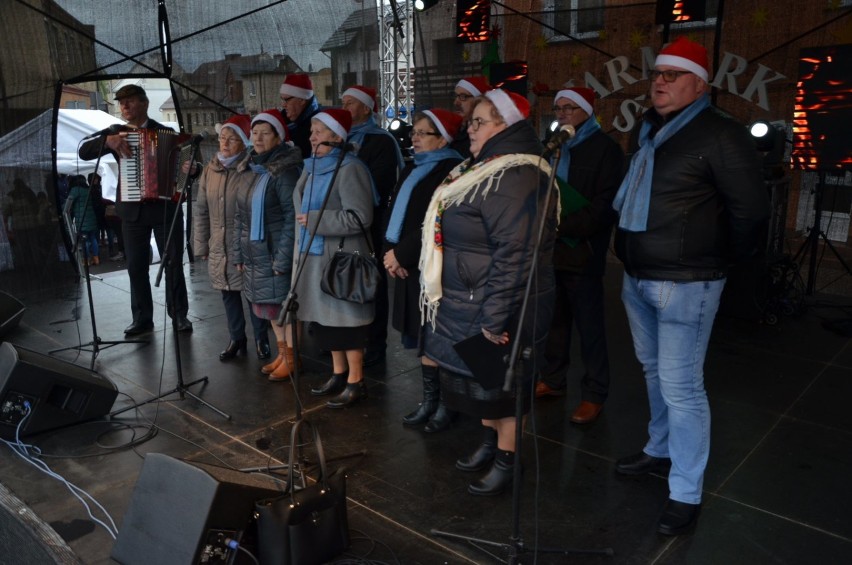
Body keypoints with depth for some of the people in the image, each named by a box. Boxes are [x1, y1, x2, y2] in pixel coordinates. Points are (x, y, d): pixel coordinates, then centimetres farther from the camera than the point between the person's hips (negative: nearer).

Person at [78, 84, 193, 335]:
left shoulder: (166, 133, 5)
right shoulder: (115, 133, 8)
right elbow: (84, 152, -1)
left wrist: (192, 169, -17)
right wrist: (108, 140, -19)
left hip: (166, 207, -2)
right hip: (132, 210, 2)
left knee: (173, 263, 3)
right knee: (136, 266, 5)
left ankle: (179, 314, 14)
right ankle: (142, 318, 14)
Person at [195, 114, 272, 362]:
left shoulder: (254, 172, -12)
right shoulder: (210, 170, 6)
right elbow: (201, 212, 10)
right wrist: (201, 246, 9)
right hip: (219, 249, 6)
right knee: (229, 295, 15)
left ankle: (261, 339, 22)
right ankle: (236, 339, 29)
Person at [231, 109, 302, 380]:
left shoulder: (285, 170, -12)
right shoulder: (248, 168, 12)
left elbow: (293, 217, -17)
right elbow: (240, 215, 15)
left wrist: (283, 258, -19)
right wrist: (238, 252, 12)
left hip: (276, 253, -8)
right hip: (255, 255, 8)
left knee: (285, 304, 2)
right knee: (270, 306, 15)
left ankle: (291, 358, 16)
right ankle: (281, 353, 29)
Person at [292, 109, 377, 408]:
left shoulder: (349, 169, -14)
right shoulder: (312, 167, 13)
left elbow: (360, 217, -22)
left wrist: (315, 220, -18)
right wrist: (301, 251, 15)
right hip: (315, 255, 9)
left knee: (346, 318, -1)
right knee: (326, 317, 14)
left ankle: (356, 382, 11)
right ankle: (338, 374, 29)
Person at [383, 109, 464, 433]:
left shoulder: (451, 170, -11)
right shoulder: (413, 170, 18)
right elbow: (395, 212, 15)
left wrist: (401, 253, -14)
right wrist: (391, 253, 0)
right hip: (408, 266, 9)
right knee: (421, 334, 13)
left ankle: (447, 404, 13)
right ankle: (430, 399, 25)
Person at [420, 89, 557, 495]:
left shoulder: (515, 179, -23)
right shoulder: (483, 169, 12)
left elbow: (514, 255, -28)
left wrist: (495, 318, -27)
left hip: (494, 310, -10)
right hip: (467, 305, 10)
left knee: (499, 384, 6)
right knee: (481, 381, 21)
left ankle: (506, 459, 25)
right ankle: (490, 442, 40)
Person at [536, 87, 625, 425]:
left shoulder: (605, 149, -3)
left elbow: (605, 205, -13)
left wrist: (564, 226, -20)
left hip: (581, 253, -6)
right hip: (548, 249, 6)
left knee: (589, 325, 1)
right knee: (554, 319, 13)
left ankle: (595, 394, 12)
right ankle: (552, 380, 26)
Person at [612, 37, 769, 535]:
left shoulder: (720, 134, -13)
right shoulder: (650, 132, 12)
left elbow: (751, 208, -13)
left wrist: (727, 257, -1)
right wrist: (633, 256, 14)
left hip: (685, 283, -8)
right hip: (638, 277, 8)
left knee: (681, 387, -4)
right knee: (655, 373, 20)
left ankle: (686, 494, 10)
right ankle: (661, 450, 38)